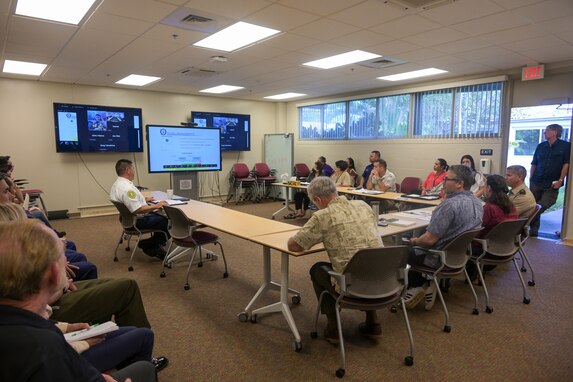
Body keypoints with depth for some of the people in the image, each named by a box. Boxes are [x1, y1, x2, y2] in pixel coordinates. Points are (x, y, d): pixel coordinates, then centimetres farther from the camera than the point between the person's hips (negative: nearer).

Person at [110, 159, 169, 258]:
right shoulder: (127, 188, -28)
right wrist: (156, 206, -21)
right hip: (137, 222, -11)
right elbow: (138, 210, -31)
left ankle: (154, 247, 16)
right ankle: (148, 245, 5)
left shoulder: (117, 184, 7)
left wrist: (144, 199, 21)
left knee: (161, 217, 16)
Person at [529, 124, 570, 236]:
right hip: (536, 182, 3)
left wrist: (560, 180, -12)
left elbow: (566, 164, -5)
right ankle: (533, 230, 16)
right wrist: (531, 179, 5)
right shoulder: (541, 146, 8)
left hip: (552, 185, -3)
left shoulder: (565, 146, -1)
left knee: (543, 206, -7)